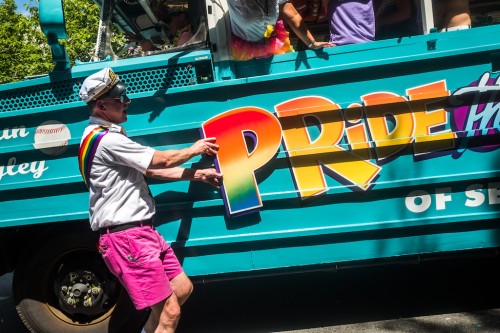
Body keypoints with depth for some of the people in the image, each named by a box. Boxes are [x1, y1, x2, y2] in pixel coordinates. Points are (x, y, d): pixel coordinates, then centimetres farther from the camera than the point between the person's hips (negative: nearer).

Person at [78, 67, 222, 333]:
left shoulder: (109, 135, 15)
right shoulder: (106, 139, -18)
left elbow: (151, 169, 16)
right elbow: (161, 160, -11)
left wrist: (197, 174, 11)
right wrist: (194, 150, 7)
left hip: (141, 232, 10)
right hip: (125, 238, -10)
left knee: (183, 288, 16)